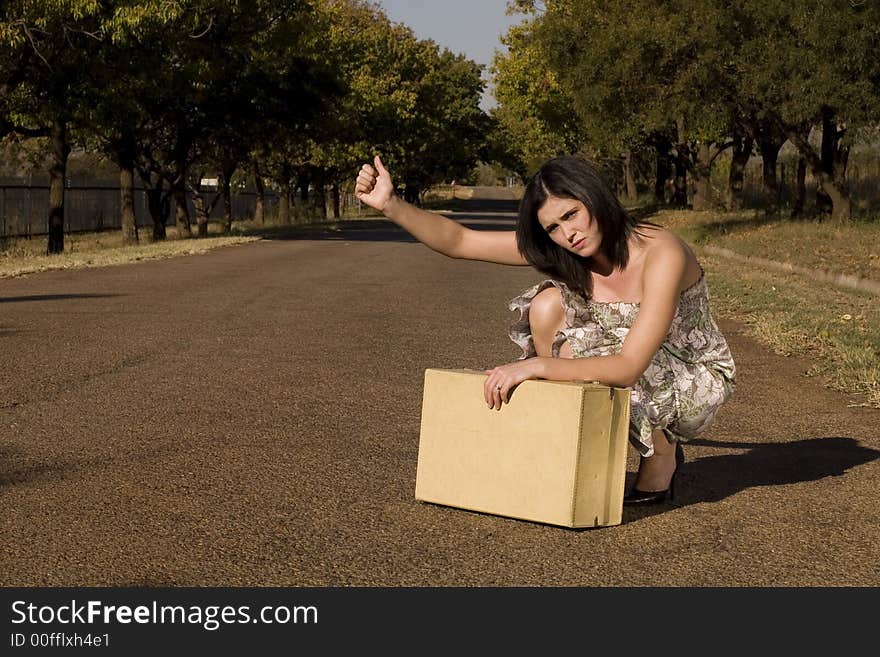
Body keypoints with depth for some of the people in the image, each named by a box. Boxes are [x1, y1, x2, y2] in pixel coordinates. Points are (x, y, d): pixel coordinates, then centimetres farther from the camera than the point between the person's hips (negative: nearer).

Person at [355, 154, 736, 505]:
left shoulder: (661, 254, -30)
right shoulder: (557, 252, -12)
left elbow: (628, 368, -37)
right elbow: (459, 241, -14)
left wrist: (533, 366, -42)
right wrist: (390, 205, -28)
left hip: (698, 382, -5)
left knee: (579, 347, -31)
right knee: (548, 305, -18)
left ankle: (662, 457, -6)